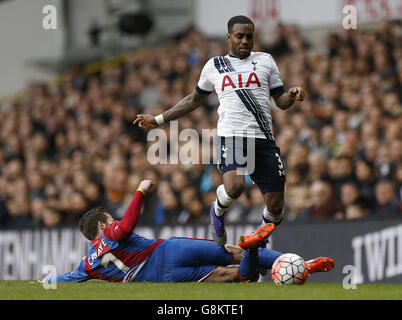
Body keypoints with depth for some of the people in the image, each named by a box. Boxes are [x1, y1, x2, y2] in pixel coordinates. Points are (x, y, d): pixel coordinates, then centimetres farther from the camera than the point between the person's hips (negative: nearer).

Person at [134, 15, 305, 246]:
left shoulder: (265, 61, 15)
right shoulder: (214, 66, 14)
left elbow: (281, 101, 16)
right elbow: (195, 100, 27)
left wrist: (292, 96, -8)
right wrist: (158, 120, 27)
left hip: (264, 140, 2)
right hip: (231, 138, -2)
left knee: (275, 207, -3)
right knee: (235, 186, -31)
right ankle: (218, 211, 6)